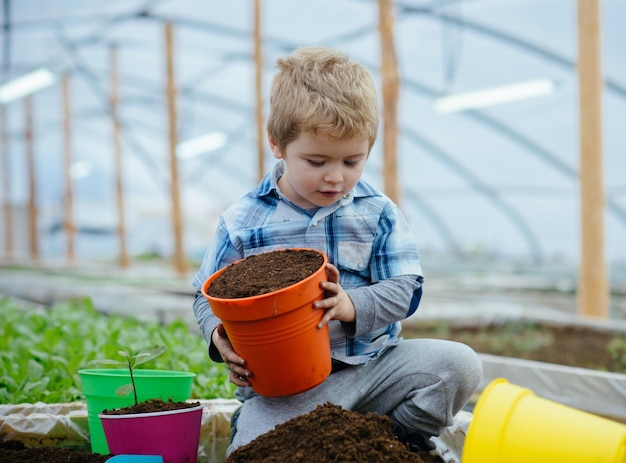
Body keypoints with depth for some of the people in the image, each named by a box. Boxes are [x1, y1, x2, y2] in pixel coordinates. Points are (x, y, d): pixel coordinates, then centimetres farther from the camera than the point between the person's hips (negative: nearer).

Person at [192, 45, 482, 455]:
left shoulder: (378, 213, 2)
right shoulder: (243, 222, -1)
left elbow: (403, 291, -2)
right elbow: (209, 297, 6)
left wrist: (352, 306, -23)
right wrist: (220, 337, -16)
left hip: (371, 364, 2)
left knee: (459, 363, -15)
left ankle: (400, 438, 6)